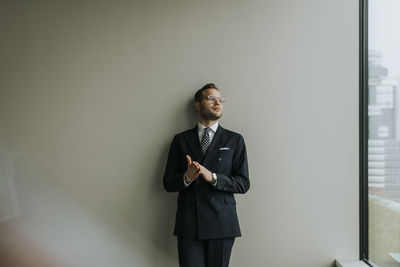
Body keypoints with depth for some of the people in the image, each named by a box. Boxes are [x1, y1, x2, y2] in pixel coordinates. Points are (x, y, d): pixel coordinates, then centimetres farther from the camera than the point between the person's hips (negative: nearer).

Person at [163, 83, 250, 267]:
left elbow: (243, 184, 3)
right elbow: (168, 183, 8)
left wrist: (213, 177, -13)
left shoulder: (234, 140, 9)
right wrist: (186, 177, -14)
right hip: (188, 224, 0)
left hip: (221, 224, 0)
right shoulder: (180, 140, 11)